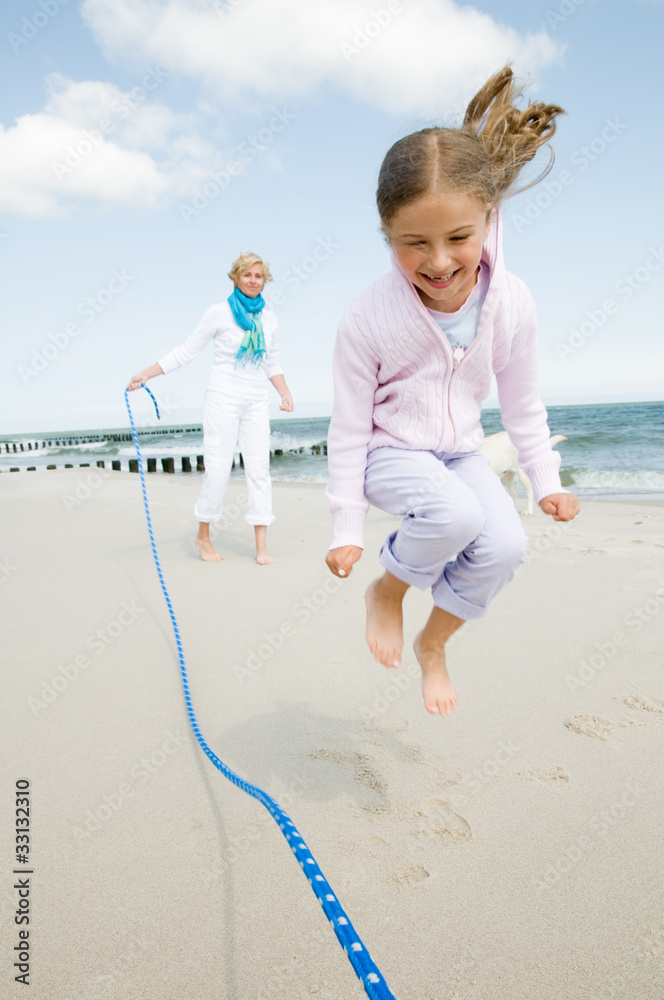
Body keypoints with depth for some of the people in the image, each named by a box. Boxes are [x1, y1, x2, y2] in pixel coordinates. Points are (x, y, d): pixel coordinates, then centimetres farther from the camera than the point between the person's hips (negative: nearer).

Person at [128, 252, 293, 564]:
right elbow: (186, 351, 1)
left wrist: (286, 394, 5)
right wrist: (145, 374, -3)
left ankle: (261, 547, 1)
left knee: (259, 469, -3)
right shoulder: (219, 312, -1)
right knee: (218, 470, -5)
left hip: (256, 402, 4)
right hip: (223, 397, -4)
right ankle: (203, 535, 16)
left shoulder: (268, 317, 11)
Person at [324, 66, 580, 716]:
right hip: (389, 452, -4)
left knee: (504, 546, -16)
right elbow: (348, 427, -15)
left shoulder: (511, 303, -14)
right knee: (454, 515, -32)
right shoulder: (368, 317, -23)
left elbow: (522, 401, 2)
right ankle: (387, 590, 1)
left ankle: (433, 643, 12)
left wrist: (545, 480, 7)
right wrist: (347, 528, -10)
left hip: (459, 451, 4)